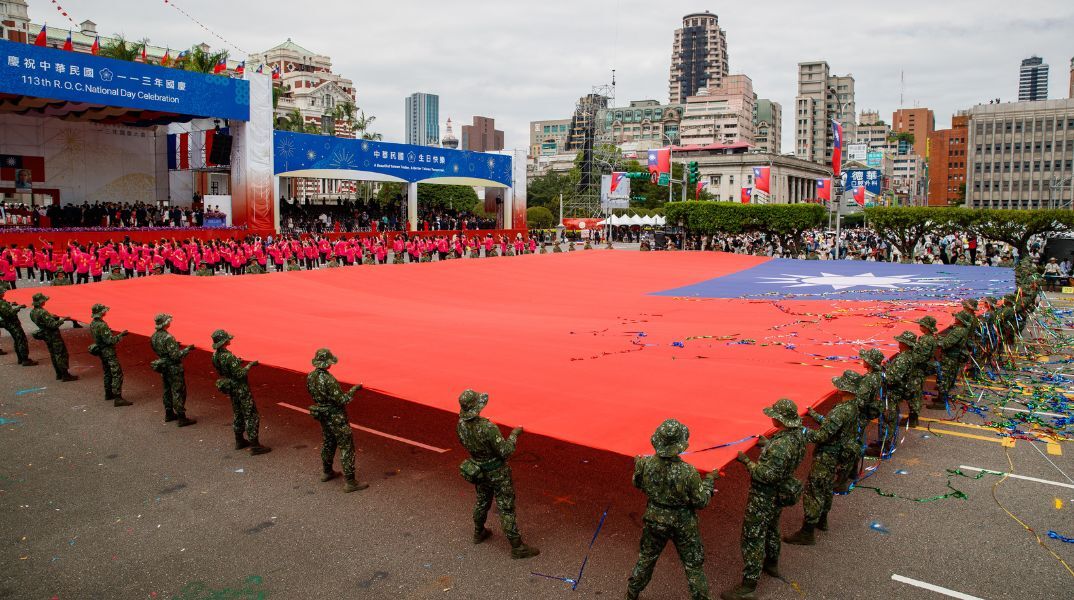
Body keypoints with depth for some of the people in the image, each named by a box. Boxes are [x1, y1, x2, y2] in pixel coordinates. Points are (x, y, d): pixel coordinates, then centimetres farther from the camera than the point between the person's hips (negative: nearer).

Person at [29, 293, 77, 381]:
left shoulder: (32, 312, 3)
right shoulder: (42, 312, -26)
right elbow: (52, 325, -27)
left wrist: (52, 317, 14)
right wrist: (63, 320, -22)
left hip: (46, 336, 9)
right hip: (53, 336, -9)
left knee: (53, 354, 17)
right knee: (61, 354, -4)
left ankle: (59, 374, 24)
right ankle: (65, 375, -3)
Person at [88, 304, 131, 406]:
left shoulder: (92, 323, 3)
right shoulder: (102, 325, -25)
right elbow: (110, 341, -25)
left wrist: (108, 331, 21)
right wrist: (121, 335, -16)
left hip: (101, 351, 10)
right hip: (108, 352, -10)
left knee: (107, 373, 23)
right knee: (117, 374, -9)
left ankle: (108, 394, 35)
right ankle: (118, 399, -12)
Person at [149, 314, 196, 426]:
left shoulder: (154, 336, 1)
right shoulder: (168, 337, -26)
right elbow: (175, 356, -26)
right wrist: (187, 349, -17)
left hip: (163, 367, 9)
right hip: (173, 368, -9)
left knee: (167, 390, 21)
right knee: (178, 392, -2)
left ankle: (169, 414, 33)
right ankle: (181, 418, 2)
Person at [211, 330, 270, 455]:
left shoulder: (216, 355, -1)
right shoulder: (228, 356, -27)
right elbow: (239, 374, -25)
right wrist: (250, 365, -14)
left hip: (231, 388, 9)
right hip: (240, 389, -9)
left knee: (238, 414, 24)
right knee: (251, 416, -1)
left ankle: (239, 441, 35)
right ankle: (255, 446, 1)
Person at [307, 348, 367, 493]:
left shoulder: (311, 376, -3)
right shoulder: (328, 379, -29)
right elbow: (342, 400, -24)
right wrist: (354, 389, -13)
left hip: (323, 415, 8)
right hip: (336, 417, -8)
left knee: (328, 443, 26)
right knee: (346, 447, -1)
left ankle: (327, 473, 43)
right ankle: (350, 483, 2)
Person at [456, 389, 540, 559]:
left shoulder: (460, 425, -13)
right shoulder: (488, 427, -35)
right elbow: (506, 452, -27)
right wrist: (514, 434, -14)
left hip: (478, 468, 7)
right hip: (497, 472, -6)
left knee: (482, 500, 28)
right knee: (506, 508, 4)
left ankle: (479, 533, 48)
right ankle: (517, 547, 14)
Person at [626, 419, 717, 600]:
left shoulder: (645, 464, -20)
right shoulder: (688, 472, -30)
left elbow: (638, 484, 2)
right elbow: (701, 502, -16)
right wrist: (710, 480, -2)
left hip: (654, 519, 4)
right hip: (682, 524, -4)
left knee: (646, 558, 25)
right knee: (694, 565, 17)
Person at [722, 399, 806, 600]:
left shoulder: (781, 445, -35)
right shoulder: (797, 434, -6)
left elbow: (767, 475, -31)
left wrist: (746, 461, -22)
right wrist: (767, 444, 14)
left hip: (764, 498, -10)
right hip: (778, 493, 10)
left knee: (753, 538, 1)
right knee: (771, 528, 30)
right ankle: (772, 563, 52)